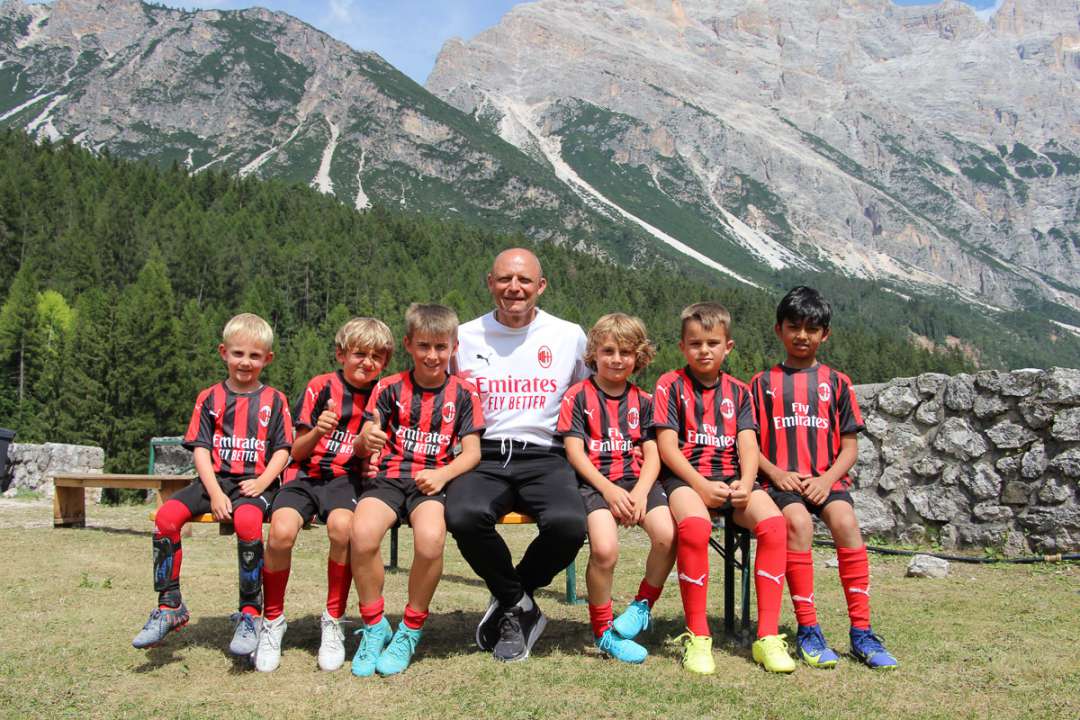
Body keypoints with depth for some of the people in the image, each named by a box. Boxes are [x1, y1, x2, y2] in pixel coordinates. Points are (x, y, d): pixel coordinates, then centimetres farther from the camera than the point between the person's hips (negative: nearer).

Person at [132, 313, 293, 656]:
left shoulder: (274, 400, 8)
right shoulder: (210, 399, 11)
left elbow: (282, 450, 4)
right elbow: (201, 449, 4)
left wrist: (263, 481, -14)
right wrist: (215, 493, -11)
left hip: (254, 482, -3)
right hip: (215, 478, 3)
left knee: (247, 520, -36)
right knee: (166, 515, -22)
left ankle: (250, 612, -22)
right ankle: (170, 605, -8)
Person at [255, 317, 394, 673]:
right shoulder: (320, 387, 2)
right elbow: (297, 451, 3)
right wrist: (317, 432, -16)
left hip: (346, 477, 1)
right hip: (306, 474, 0)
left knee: (342, 526, -33)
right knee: (281, 530, -29)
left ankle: (333, 621, -13)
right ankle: (273, 621, -6)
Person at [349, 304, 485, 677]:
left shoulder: (463, 393, 8)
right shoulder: (390, 388, 9)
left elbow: (472, 452, 4)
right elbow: (368, 439, 6)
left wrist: (443, 474, -15)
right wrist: (367, 440, -19)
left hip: (433, 481, -1)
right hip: (388, 476, 1)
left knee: (431, 538, -33)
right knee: (362, 533, -31)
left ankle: (410, 632, -8)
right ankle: (374, 627, -6)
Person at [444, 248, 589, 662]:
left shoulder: (569, 337, 12)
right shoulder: (465, 338, 13)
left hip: (544, 458, 0)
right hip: (484, 456, 0)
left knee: (568, 523, -32)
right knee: (463, 516, -33)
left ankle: (509, 603, 1)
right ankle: (519, 604, -3)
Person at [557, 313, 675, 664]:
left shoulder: (643, 401, 16)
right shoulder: (578, 396, 5)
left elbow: (652, 454, 9)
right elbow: (574, 451, -2)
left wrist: (640, 492, -10)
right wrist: (609, 490, -14)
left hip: (637, 480, 3)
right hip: (595, 482, -3)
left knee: (668, 535, -25)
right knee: (604, 549, -29)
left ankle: (642, 605, 3)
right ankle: (603, 631, -5)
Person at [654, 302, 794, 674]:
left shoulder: (739, 391, 17)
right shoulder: (670, 385, 6)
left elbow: (748, 445, 6)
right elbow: (667, 446, -3)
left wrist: (745, 484, -14)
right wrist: (700, 485, -17)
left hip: (731, 477, 4)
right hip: (685, 477, -3)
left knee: (773, 523, -27)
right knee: (694, 525, -37)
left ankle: (768, 636, -20)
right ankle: (697, 637, -24)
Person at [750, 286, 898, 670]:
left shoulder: (837, 382, 14)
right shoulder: (763, 383, 13)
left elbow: (849, 446, 9)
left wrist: (827, 479, -9)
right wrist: (776, 473, -10)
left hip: (827, 478, 1)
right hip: (781, 480, -1)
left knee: (845, 520, -30)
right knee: (798, 521, -32)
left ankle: (861, 631, -22)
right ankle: (807, 630, -24)